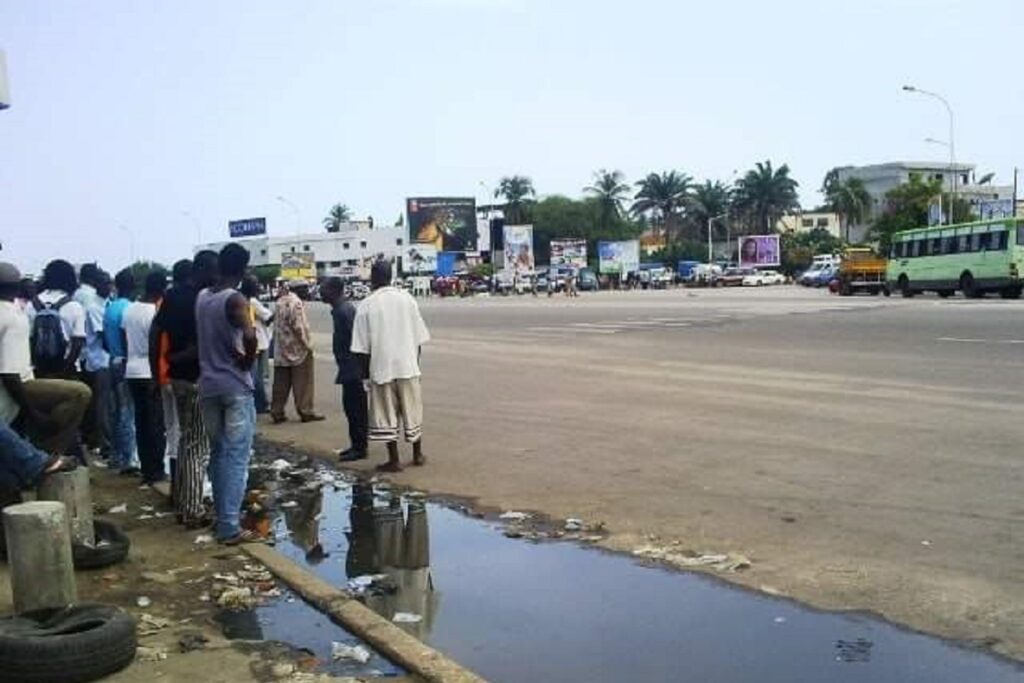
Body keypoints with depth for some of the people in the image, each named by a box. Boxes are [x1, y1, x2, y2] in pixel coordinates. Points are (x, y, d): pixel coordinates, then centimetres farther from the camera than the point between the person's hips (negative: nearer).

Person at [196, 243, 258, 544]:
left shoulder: (201, 297, 7)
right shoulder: (235, 299, -15)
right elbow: (250, 336, -30)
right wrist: (247, 362, -13)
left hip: (208, 385, 7)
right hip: (235, 386, -7)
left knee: (218, 453, 16)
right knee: (237, 457, -2)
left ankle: (222, 517, 24)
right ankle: (230, 527, -3)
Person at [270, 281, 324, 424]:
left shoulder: (280, 301, 12)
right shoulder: (296, 302, -15)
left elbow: (276, 324, 15)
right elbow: (298, 327, -19)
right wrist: (307, 344, -12)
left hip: (281, 350, 8)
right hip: (297, 349, -8)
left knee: (281, 383, 10)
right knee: (302, 383, 2)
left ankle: (277, 412, 11)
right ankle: (305, 412, 6)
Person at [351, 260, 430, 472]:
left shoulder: (366, 306, -7)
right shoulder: (406, 299, 0)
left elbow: (362, 347, -6)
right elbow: (419, 337, 1)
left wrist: (365, 374, 5)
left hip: (381, 367, -2)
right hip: (407, 366, 3)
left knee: (386, 415, 7)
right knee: (412, 411, 15)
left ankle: (394, 460, 11)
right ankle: (417, 454, 25)